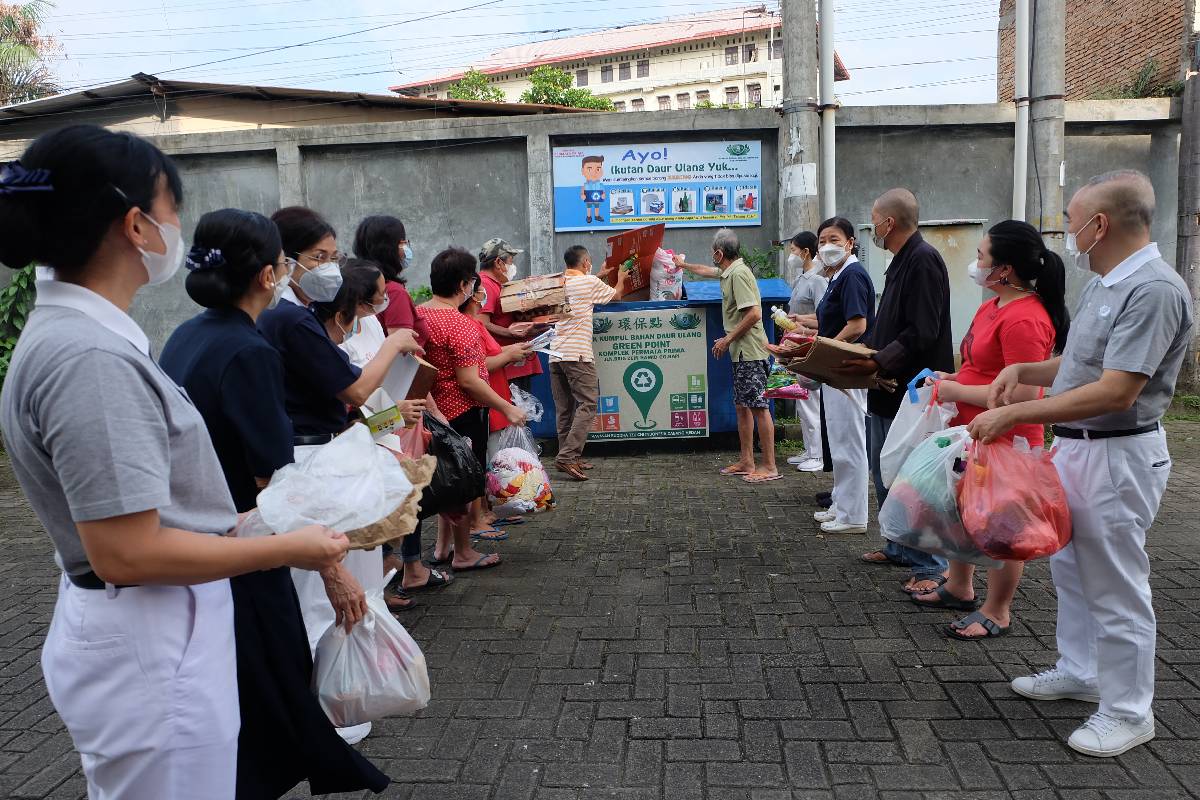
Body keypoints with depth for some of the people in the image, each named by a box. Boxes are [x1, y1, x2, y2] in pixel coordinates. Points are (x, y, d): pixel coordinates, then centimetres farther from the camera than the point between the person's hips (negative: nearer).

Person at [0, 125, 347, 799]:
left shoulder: (73, 333, 5)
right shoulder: (90, 357, -25)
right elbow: (128, 552, -25)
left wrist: (246, 522, 16)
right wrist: (290, 548, -17)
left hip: (150, 635, 9)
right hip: (149, 650, -9)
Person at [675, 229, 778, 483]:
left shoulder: (738, 274, -15)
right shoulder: (729, 271, 16)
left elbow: (754, 313, -23)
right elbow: (707, 271, 39)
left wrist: (728, 339, -16)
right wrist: (683, 264, 53)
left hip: (749, 350, -10)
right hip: (741, 351, 10)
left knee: (759, 407, -8)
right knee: (742, 406, 13)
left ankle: (769, 467, -5)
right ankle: (746, 461, 21)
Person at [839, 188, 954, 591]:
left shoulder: (923, 260, -16)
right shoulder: (902, 262, 16)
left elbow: (922, 333, -24)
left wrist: (879, 363, -28)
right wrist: (862, 354, 13)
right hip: (888, 391, 11)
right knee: (885, 474, 18)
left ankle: (931, 566, 5)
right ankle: (900, 547, 31)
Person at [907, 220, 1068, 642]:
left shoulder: (1024, 319, -24)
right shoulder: (994, 307, 8)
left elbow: (1022, 394, -28)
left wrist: (958, 392, -19)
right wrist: (954, 380, 5)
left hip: (1004, 444, -10)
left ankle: (996, 613, 22)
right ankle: (960, 588, 40)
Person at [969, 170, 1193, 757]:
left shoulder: (1154, 290, -22)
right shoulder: (1103, 284, 9)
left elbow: (1115, 393, -28)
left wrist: (1013, 414, -26)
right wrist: (1023, 371, 1)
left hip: (1117, 456, -10)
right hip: (1074, 447, 10)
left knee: (1115, 587, 2)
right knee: (1070, 568, 21)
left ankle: (1128, 712, 17)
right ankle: (1080, 671, 38)